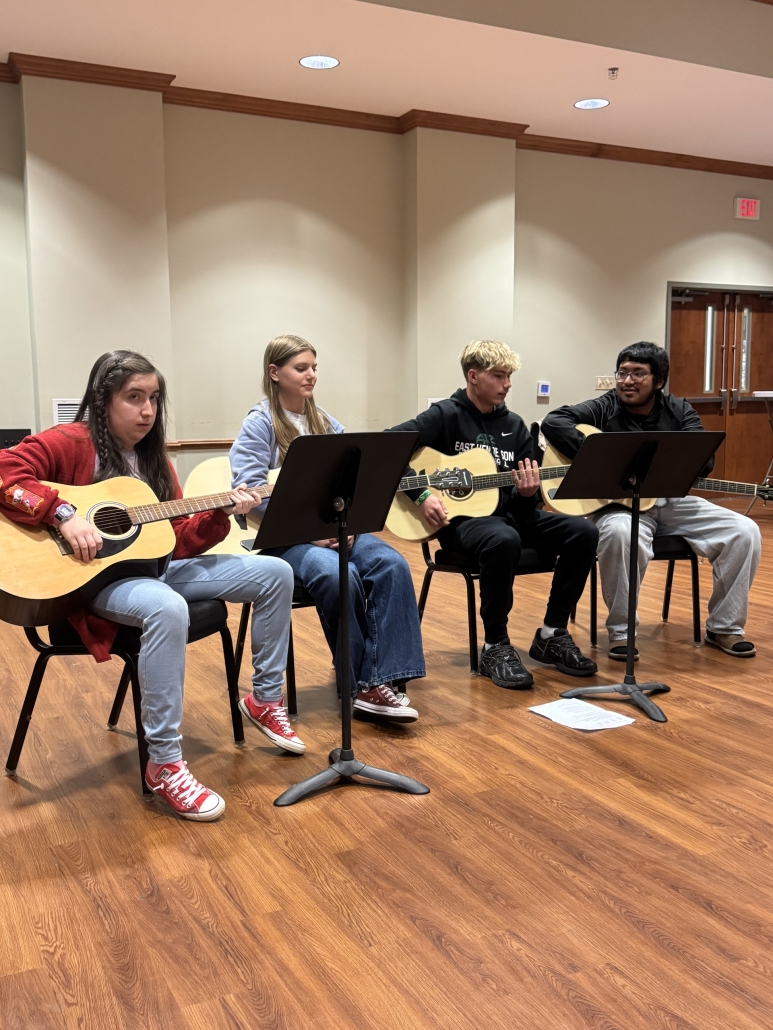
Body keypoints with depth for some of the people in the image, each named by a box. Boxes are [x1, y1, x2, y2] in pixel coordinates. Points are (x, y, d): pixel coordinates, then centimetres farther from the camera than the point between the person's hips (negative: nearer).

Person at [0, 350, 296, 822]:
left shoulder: (152, 457, 12)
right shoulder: (69, 442, -6)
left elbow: (181, 539, 9)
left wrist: (222, 514, -7)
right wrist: (64, 515, -28)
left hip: (153, 566, 7)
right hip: (93, 576, -7)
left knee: (275, 574, -3)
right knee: (168, 608, -42)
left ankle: (266, 698, 12)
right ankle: (164, 764, -30)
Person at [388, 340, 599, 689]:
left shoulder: (514, 425, 12)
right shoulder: (445, 415, -5)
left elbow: (524, 503, 12)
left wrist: (527, 494, -13)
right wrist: (421, 495, -24)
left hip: (508, 512, 6)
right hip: (462, 517, -6)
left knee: (582, 532, -13)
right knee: (504, 540, -39)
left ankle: (552, 635, -1)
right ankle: (495, 647, -20)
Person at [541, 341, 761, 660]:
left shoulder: (679, 412, 7)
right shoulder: (605, 408, -2)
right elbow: (554, 422, -18)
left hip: (673, 502, 4)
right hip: (621, 503, -4)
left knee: (744, 532, -13)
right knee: (620, 535, -40)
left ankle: (724, 627, 3)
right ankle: (620, 630, -18)